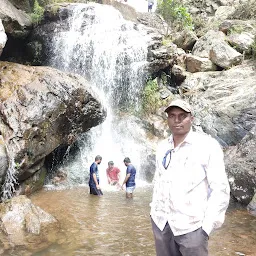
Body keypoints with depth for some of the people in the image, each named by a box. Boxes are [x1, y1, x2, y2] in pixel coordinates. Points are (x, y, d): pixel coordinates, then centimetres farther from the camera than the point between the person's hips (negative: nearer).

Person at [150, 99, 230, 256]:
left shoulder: (208, 145, -9)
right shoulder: (162, 147, 7)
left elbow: (220, 189, -11)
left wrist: (206, 227, -14)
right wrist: (154, 210, 13)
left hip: (191, 226, -5)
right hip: (160, 222, 5)